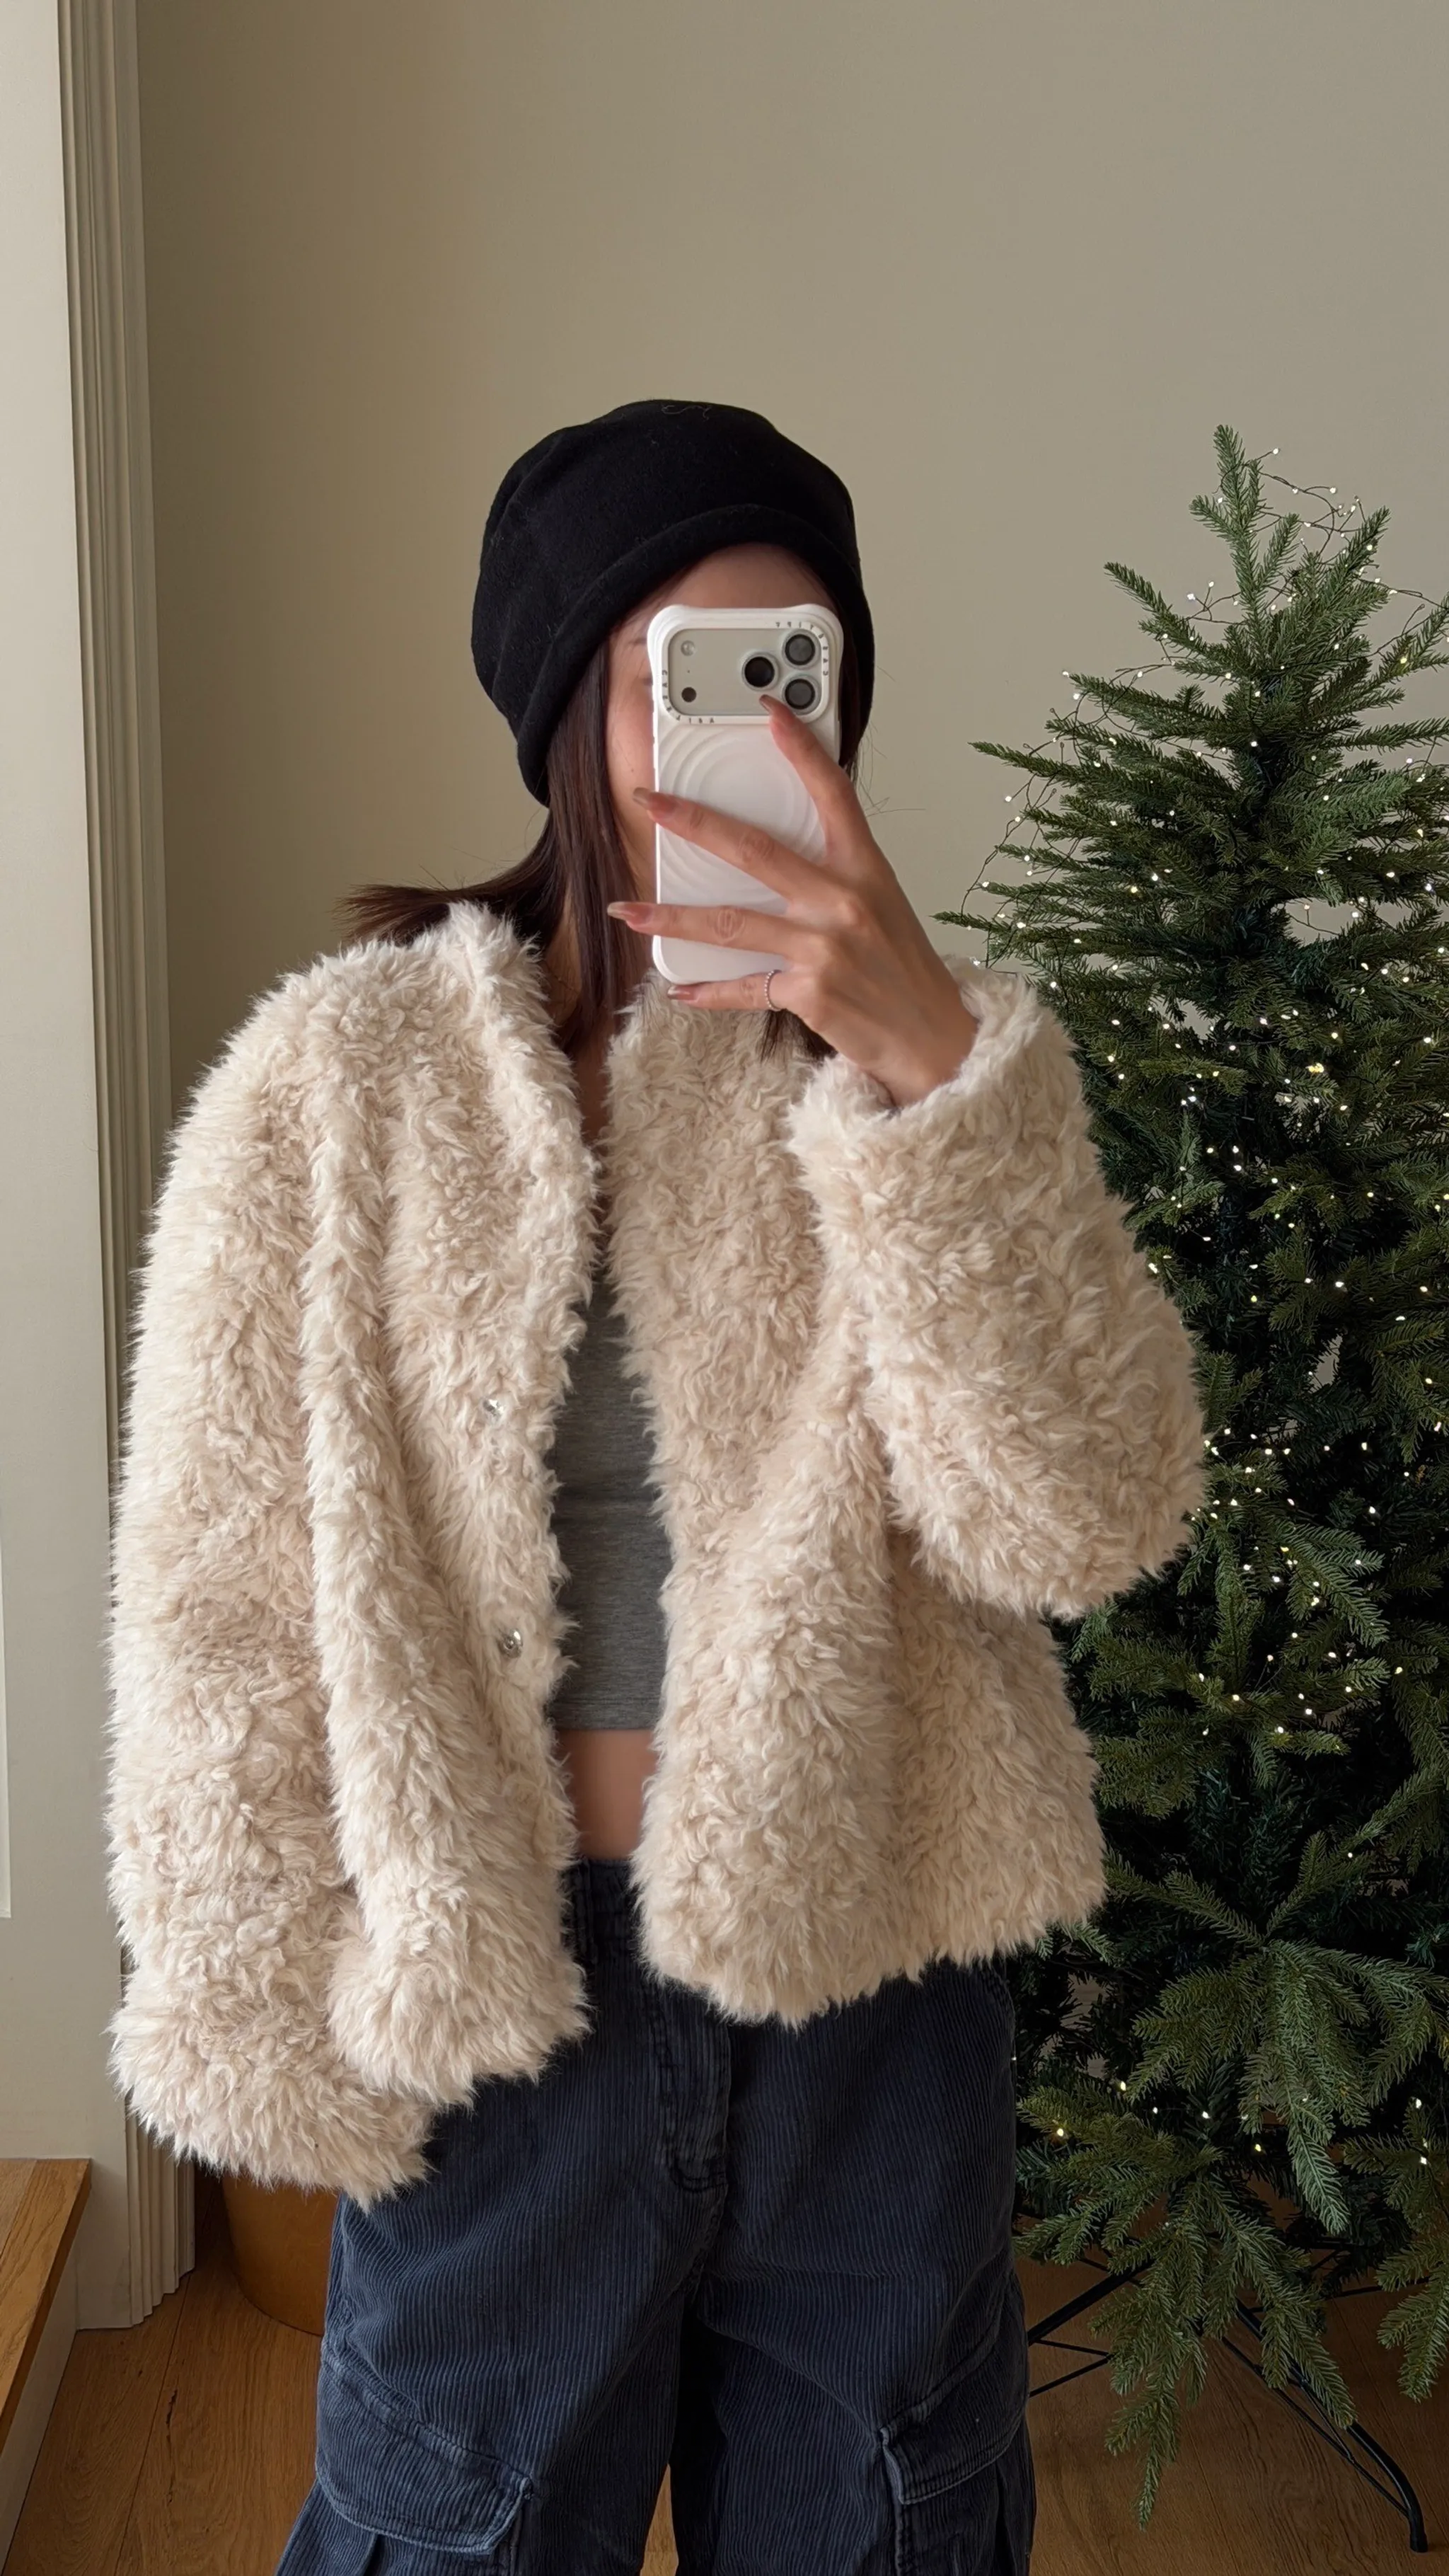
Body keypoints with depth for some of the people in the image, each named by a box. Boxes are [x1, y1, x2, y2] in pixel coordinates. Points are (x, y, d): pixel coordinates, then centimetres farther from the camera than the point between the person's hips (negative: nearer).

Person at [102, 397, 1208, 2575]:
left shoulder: (944, 1060, -4)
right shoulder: (343, 1076, -10)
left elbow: (1085, 1516, -17)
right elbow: (221, 1601, -5)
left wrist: (926, 1062, -26)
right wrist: (280, 2034, -3)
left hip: (874, 1976, 2)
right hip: (495, 1995, -1)